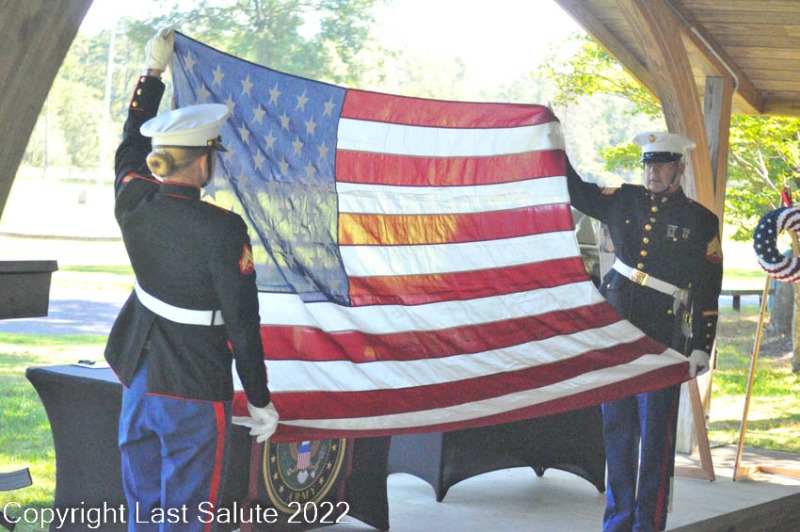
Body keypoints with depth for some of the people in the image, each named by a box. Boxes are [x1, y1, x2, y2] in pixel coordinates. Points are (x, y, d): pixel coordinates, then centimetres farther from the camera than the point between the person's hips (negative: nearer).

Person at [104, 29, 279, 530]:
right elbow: (243, 324, -15)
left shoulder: (133, 204, -4)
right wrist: (261, 403, -4)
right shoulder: (222, 230, -20)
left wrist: (154, 70, 30)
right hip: (193, 392, -6)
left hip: (138, 377, 6)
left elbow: (131, 144, 19)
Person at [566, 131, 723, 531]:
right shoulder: (624, 202, 10)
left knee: (656, 437, -3)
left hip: (662, 343, -4)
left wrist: (701, 348, -4)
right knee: (617, 432, 9)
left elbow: (708, 293, 1)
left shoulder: (701, 221, 1)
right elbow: (576, 191, 19)